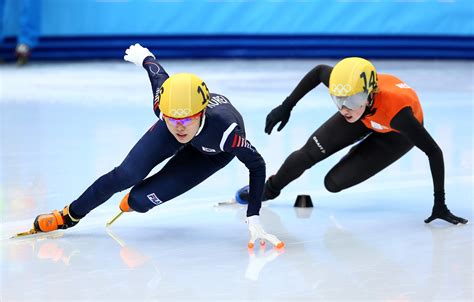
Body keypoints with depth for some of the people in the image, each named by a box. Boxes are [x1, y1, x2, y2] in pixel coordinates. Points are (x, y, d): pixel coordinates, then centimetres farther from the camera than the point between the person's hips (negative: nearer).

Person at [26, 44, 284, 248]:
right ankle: (70, 215, 11)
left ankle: (134, 201, 24)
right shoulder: (162, 104, -37)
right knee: (126, 175, -12)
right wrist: (143, 56, 9)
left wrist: (253, 220, -36)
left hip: (211, 154, -2)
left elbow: (257, 166, -33)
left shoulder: (225, 130, -47)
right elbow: (158, 72, -15)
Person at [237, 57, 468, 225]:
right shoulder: (344, 85, -35)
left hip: (396, 134, -3)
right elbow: (319, 71, -10)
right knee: (310, 152, -6)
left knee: (334, 182, -12)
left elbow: (433, 152, -38)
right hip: (366, 117, 3)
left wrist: (440, 204, -36)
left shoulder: (396, 111, -46)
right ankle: (269, 189, 23)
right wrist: (286, 107, -7)